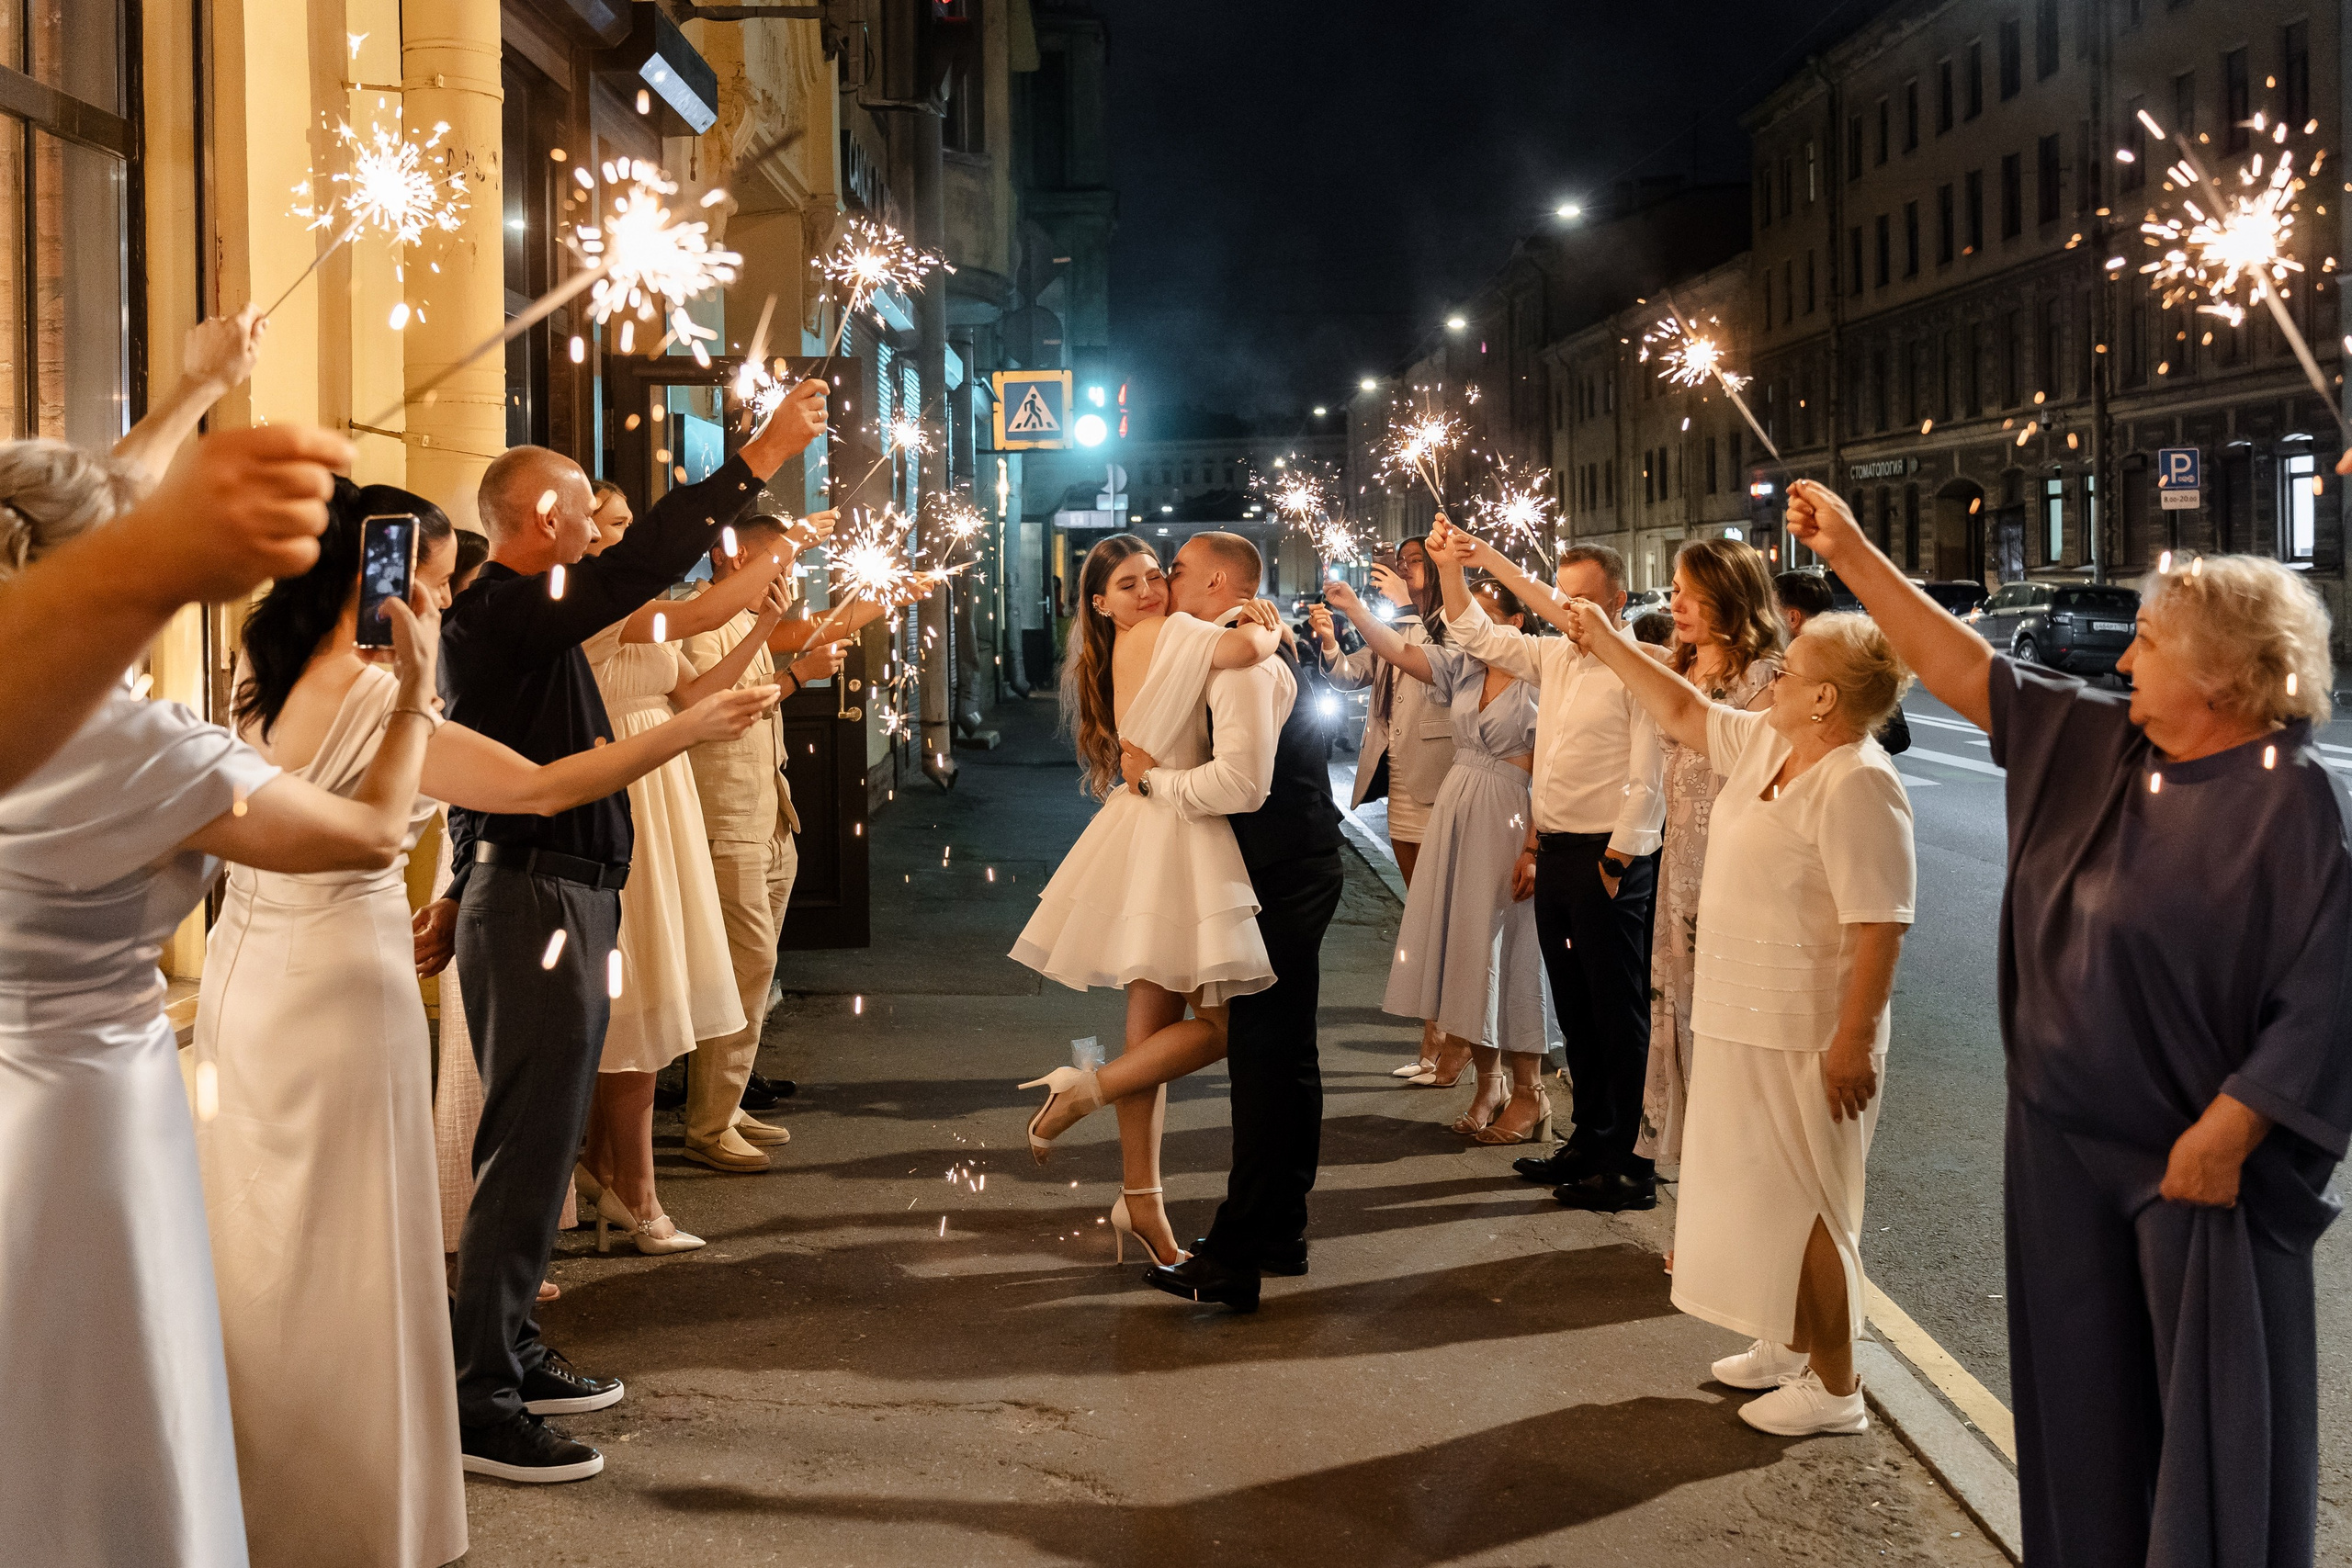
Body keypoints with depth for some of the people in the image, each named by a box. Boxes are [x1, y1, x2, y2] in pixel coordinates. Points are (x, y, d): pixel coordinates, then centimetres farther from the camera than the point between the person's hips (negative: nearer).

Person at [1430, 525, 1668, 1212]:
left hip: (1610, 857, -8)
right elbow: (1475, 634, 17)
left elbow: (1647, 781, -16)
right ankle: (1589, 1140, 27)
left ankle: (1626, 1165, 6)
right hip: (1554, 851, 8)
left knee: (1617, 1013, -1)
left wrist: (1617, 862, -17)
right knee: (1574, 1007, 15)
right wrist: (1452, 567, 2)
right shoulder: (1552, 657, 11)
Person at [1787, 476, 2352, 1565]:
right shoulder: (2094, 746, 4)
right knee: (2083, 1401, 18)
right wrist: (1850, 554, 7)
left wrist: (2228, 1130, -20)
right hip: (2067, 1141, 7)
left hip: (2193, 1161, -7)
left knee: (2212, 1428, 4)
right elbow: (1959, 669, 9)